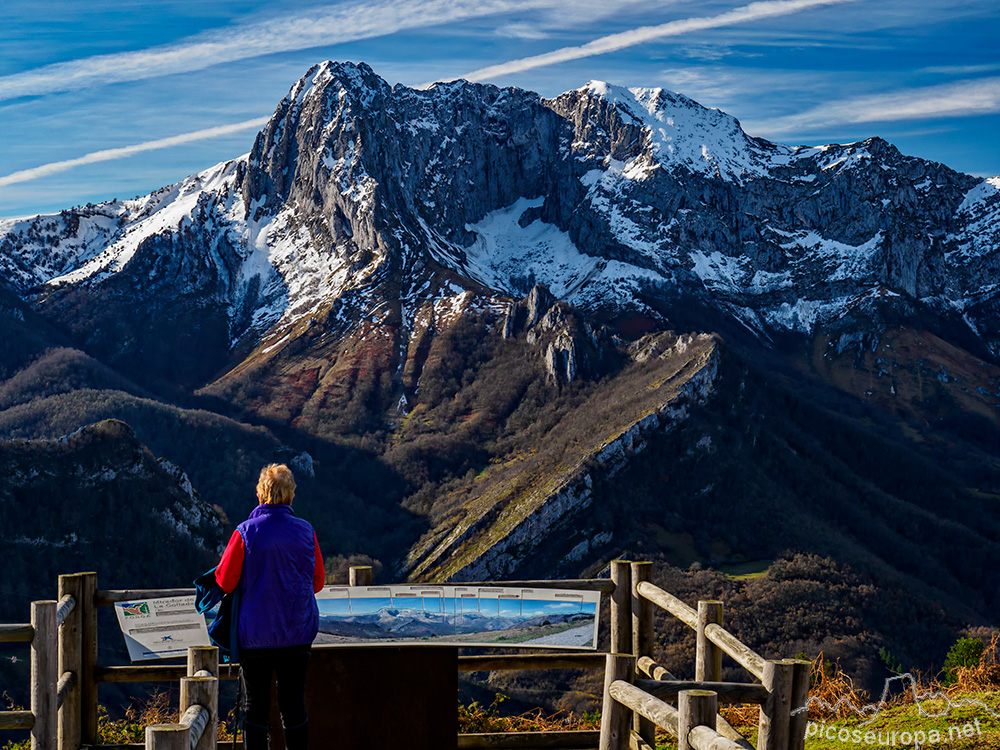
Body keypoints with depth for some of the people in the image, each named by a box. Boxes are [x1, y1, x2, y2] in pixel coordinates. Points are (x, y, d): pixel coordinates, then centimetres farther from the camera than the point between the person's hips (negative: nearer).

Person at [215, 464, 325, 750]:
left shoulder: (246, 532, -13)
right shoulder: (306, 531, -4)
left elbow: (225, 582, -6)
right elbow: (317, 581, 7)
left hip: (255, 634, -2)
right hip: (298, 632, 2)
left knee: (256, 706, 7)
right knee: (294, 705, 10)